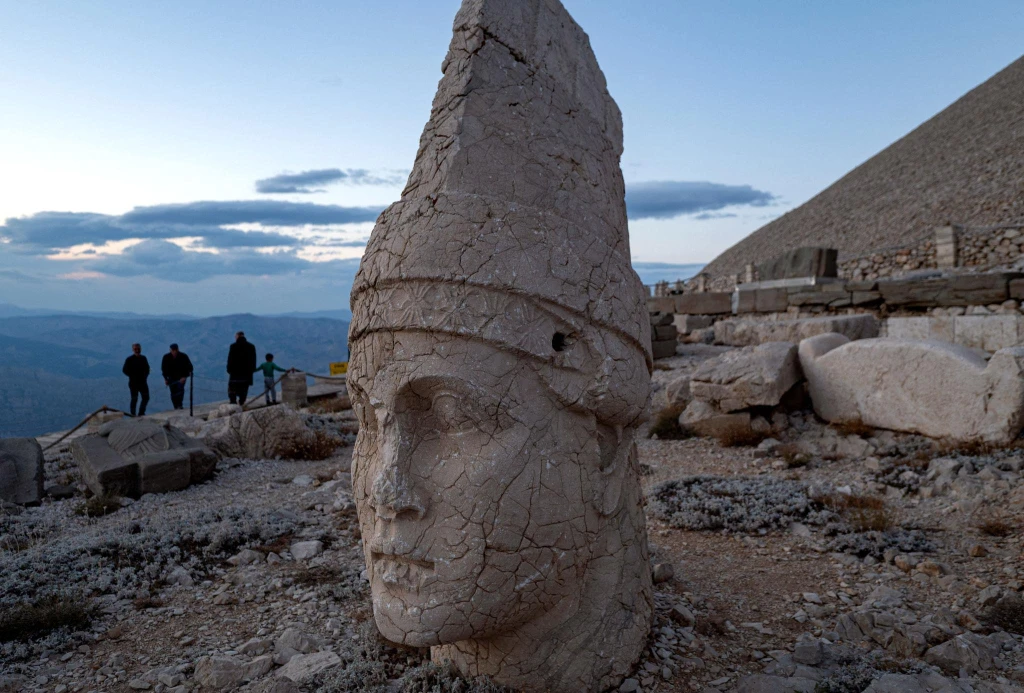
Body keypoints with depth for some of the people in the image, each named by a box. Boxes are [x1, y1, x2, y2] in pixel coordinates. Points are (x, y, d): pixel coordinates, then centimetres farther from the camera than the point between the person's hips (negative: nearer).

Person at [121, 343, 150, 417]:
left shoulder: (143, 358, 8)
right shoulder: (129, 359, -6)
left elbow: (147, 369, 17)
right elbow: (124, 370, -6)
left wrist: (145, 376, 2)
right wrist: (132, 376, -11)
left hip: (143, 382, 5)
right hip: (133, 383, -5)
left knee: (146, 398, 6)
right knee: (134, 399, -1)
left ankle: (141, 413, 19)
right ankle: (133, 414, 8)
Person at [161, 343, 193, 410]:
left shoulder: (183, 356, -11)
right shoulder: (166, 357, -5)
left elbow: (189, 367, -6)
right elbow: (163, 368, 8)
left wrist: (185, 377, -17)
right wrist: (166, 378, 2)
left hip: (182, 377, -2)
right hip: (171, 378, 2)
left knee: (180, 389, -24)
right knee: (173, 393, -1)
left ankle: (179, 405, -23)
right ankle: (176, 407, 8)